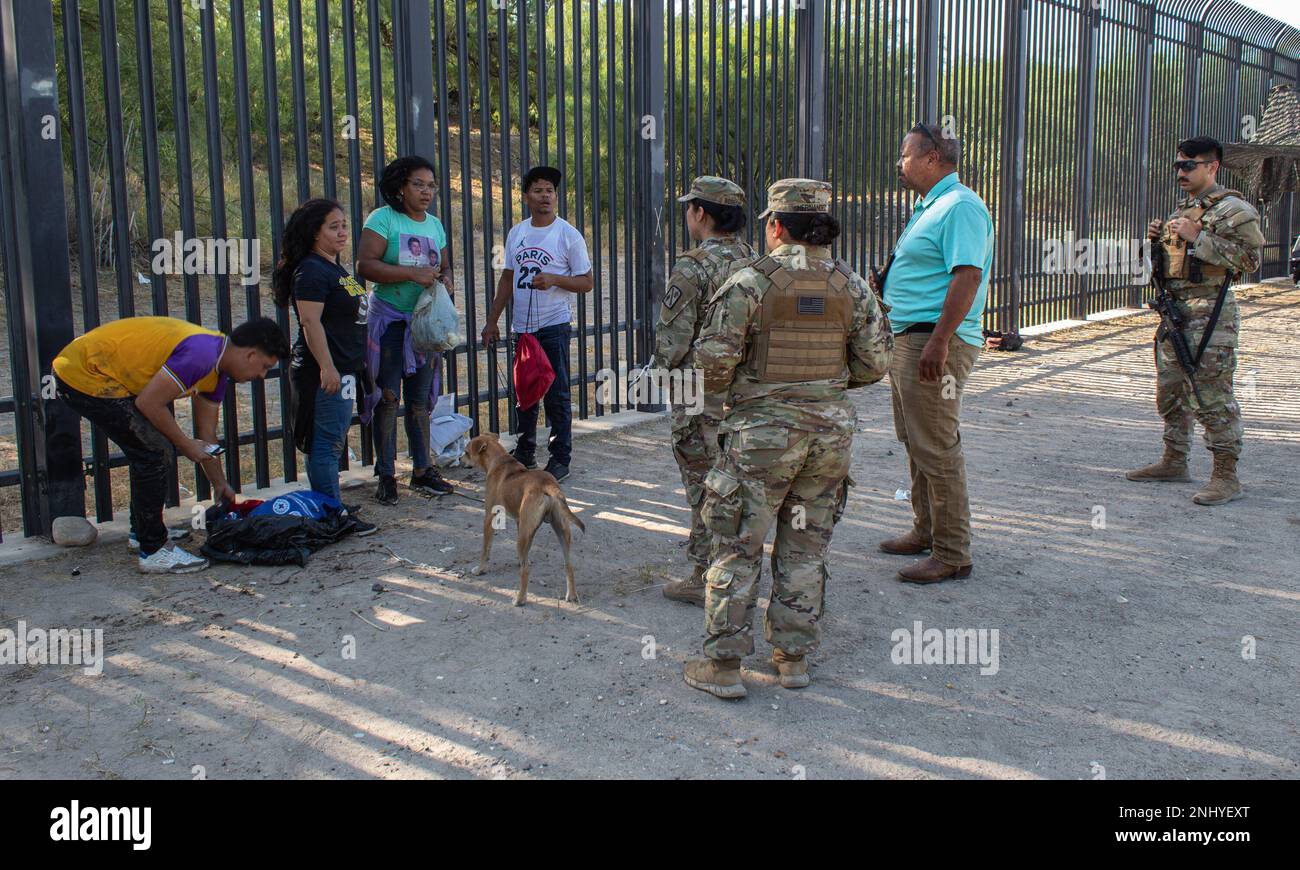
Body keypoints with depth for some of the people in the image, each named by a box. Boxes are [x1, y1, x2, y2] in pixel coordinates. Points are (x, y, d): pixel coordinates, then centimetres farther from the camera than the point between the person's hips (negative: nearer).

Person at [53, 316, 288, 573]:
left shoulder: (217, 368, 8)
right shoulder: (201, 354, -25)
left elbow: (207, 435, 17)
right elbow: (148, 403, -23)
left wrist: (220, 485, 21)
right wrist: (185, 444, -10)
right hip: (84, 376, -11)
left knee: (155, 449, 18)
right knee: (156, 453, -11)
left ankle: (142, 531, 32)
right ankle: (154, 551, -2)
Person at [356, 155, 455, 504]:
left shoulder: (435, 225, 11)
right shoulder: (383, 218, -7)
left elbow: (445, 267, 20)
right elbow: (364, 265, -17)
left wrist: (445, 279, -4)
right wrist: (412, 273, -23)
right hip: (389, 320, -5)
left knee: (421, 399, 10)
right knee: (388, 397, -4)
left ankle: (421, 470, 18)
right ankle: (386, 476, 4)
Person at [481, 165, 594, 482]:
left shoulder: (568, 235, -5)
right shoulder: (516, 233, 10)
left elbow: (586, 283, -5)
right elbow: (507, 279, 17)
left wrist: (554, 280, -22)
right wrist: (492, 321, 14)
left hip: (554, 326, -5)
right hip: (522, 326, 5)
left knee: (556, 395, -3)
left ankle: (560, 458, 6)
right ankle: (525, 451, 27)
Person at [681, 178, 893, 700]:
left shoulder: (750, 282, -10)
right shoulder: (851, 286, 2)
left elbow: (714, 359, -13)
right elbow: (874, 363, 4)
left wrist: (717, 390, 9)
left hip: (764, 429, -4)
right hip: (831, 429, 4)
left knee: (737, 547, 5)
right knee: (805, 547, 15)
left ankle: (723, 665, 10)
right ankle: (793, 657, 22)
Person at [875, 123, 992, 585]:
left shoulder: (960, 206, -14)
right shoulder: (928, 207, 19)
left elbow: (968, 275, -23)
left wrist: (938, 342, -28)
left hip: (936, 340, -11)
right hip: (908, 338, 11)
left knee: (937, 448, -7)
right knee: (915, 442, 18)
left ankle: (952, 555, 1)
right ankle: (925, 532, 31)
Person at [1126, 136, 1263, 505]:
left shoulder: (1232, 209, -7)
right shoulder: (1182, 209, 19)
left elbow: (1250, 257, -18)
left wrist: (1197, 238, -20)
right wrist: (1158, 239, 7)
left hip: (1211, 313, -9)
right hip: (1175, 308, 9)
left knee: (1212, 395, -10)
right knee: (1170, 389, 14)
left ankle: (1226, 475, -4)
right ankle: (1174, 461, 26)